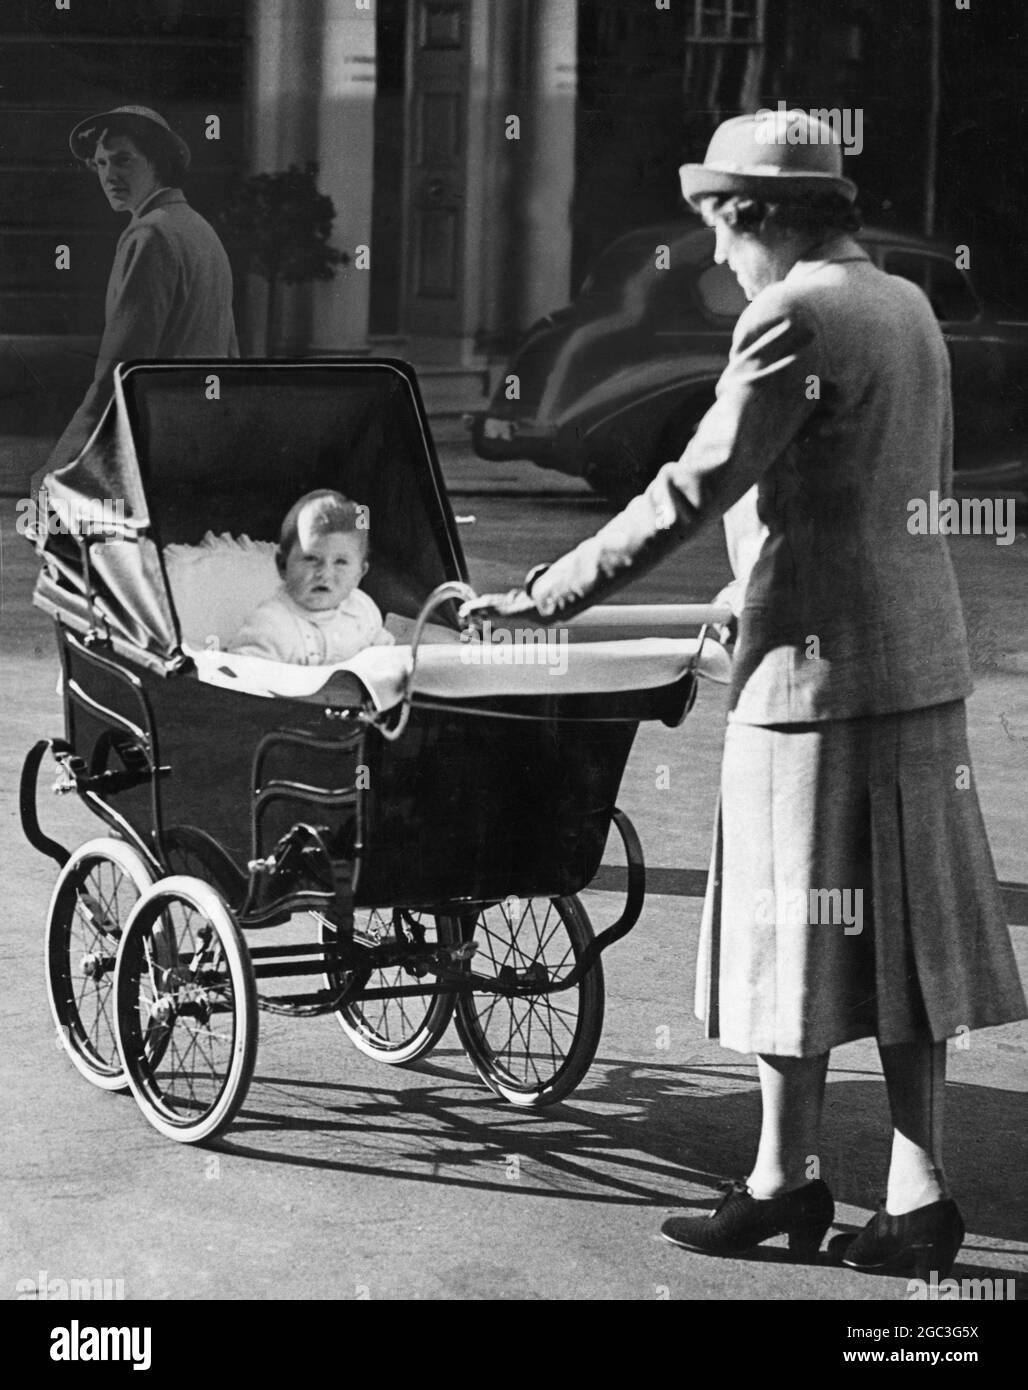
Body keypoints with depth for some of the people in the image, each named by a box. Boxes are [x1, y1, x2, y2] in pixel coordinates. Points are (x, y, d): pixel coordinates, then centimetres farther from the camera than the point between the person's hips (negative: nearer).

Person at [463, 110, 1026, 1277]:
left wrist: (543, 598, -14)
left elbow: (692, 492, -19)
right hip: (922, 667, 8)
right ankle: (915, 1195, 12)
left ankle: (782, 1182, 13)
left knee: (795, 937, 3)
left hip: (817, 671, -8)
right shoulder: (906, 309, 12)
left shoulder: (793, 319, -14)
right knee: (903, 935, 9)